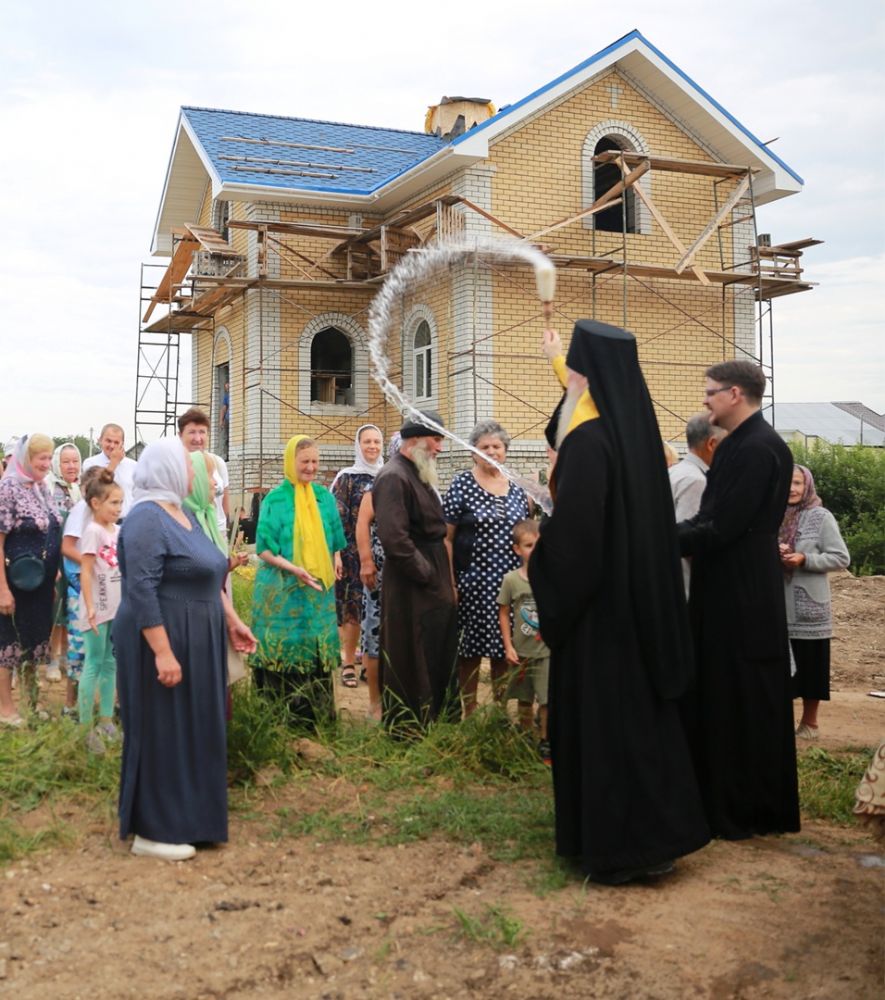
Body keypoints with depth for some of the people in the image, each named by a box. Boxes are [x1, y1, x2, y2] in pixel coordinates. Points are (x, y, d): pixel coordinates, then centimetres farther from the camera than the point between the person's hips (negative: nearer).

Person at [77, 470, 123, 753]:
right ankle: (85, 728, 5)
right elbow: (86, 572, -15)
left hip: (117, 607, 7)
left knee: (110, 663, 12)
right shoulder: (93, 531, -12)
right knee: (94, 664, -2)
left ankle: (106, 720, 21)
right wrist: (90, 607, -20)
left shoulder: (118, 531, 9)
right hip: (99, 608, -7)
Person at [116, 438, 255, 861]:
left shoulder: (184, 514, 12)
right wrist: (162, 652, -28)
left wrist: (232, 621, 17)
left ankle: (183, 819, 26)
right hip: (163, 643, -9)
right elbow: (141, 591, -24)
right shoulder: (146, 519, -17)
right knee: (161, 733, -1)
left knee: (191, 731, 14)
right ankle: (153, 830, 10)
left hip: (196, 643, 9)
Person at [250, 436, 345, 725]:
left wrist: (335, 563, -1)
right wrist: (295, 569, -20)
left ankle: (315, 717, 18)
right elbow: (264, 550, -8)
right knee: (284, 653, 0)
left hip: (319, 590, 4)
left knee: (315, 653, 7)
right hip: (282, 591, -4)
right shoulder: (276, 499, -5)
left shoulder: (324, 496, 7)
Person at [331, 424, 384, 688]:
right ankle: (348, 663, 7)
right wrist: (337, 553, -12)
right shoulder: (347, 477, -1)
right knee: (353, 608, -2)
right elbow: (337, 518, -5)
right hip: (354, 552, -3)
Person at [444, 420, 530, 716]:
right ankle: (469, 713, 15)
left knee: (504, 647, 9)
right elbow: (446, 536, -5)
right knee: (471, 648, 3)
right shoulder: (462, 484, -3)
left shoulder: (516, 489, 10)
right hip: (474, 581, -4)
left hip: (510, 582, 4)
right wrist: (449, 581, -10)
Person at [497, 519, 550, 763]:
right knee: (524, 699, 14)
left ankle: (545, 743, 10)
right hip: (521, 652, 1)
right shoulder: (511, 579, -5)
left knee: (547, 699, -6)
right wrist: (508, 647, -3)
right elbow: (503, 614, 1)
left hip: (547, 651, -1)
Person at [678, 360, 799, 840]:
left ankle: (747, 812, 15)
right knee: (717, 696, 16)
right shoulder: (737, 444, 12)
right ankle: (721, 797, 29)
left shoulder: (758, 448, -18)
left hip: (742, 594, -10)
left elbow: (723, 527, -22)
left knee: (744, 704, 2)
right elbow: (713, 516, 14)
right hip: (727, 589, 10)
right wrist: (671, 532, 0)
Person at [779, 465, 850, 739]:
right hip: (777, 605, 3)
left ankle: (809, 723, 18)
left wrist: (804, 559, -18)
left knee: (809, 666, 4)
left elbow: (841, 558, -7)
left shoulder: (821, 517, -5)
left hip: (809, 608, -3)